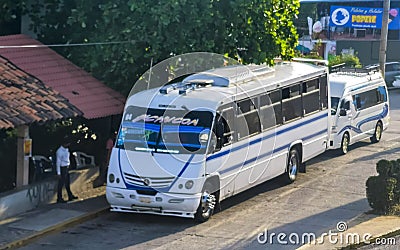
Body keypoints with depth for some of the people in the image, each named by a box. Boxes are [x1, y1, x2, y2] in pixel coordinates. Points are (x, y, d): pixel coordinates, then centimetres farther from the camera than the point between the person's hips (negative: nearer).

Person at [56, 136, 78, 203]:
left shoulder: (67, 149, 8)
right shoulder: (60, 151, -20)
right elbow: (58, 162, -19)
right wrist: (58, 173, -19)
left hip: (67, 168, 9)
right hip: (62, 168, -9)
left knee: (67, 183, 19)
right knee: (61, 184, -2)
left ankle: (70, 196, 29)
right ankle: (59, 198, 4)